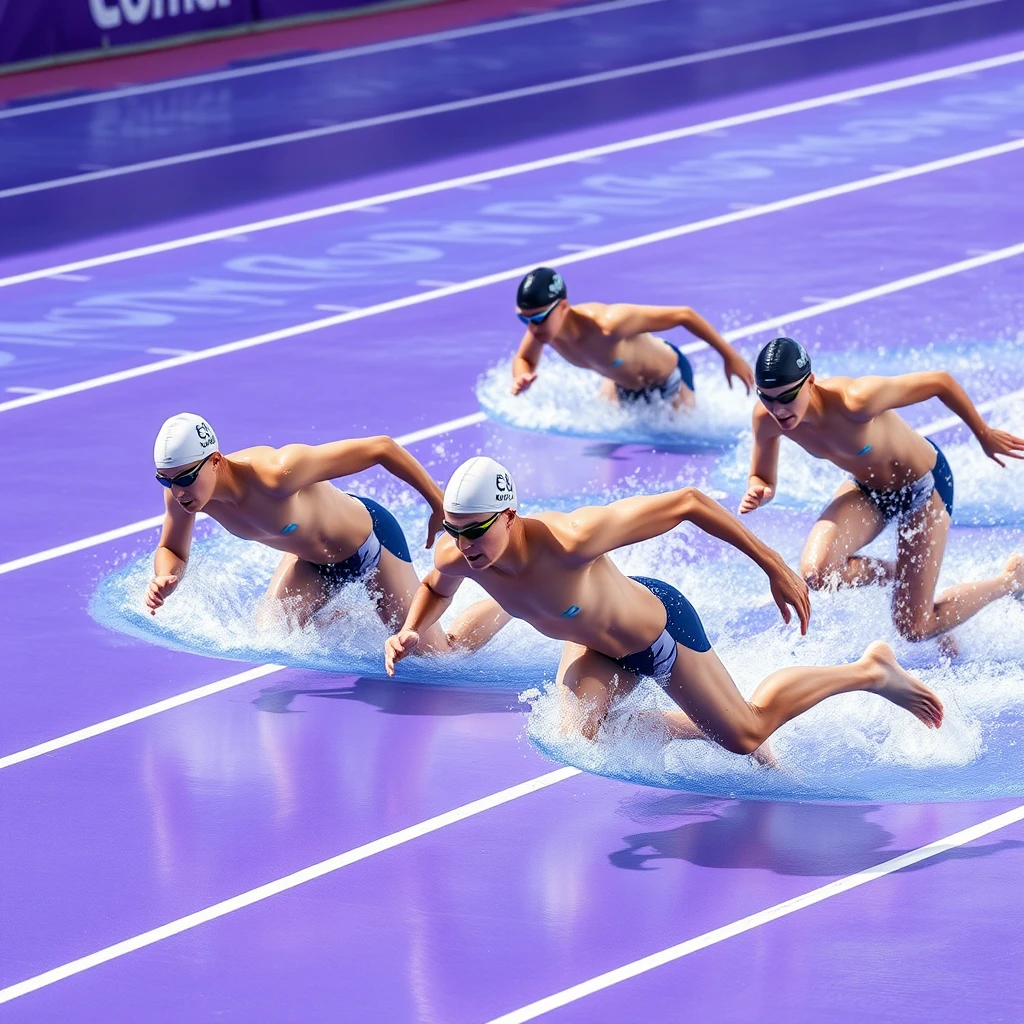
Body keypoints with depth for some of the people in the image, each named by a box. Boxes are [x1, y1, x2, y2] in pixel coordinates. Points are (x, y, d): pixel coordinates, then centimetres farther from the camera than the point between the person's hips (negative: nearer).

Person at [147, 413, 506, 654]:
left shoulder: (277, 474, -44)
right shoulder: (182, 493, -24)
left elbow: (380, 448, -36)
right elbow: (171, 551, -3)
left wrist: (440, 505, -25)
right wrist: (165, 579, -29)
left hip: (368, 541, -6)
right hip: (309, 559, 6)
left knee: (438, 662, 2)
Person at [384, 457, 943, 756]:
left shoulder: (571, 540, -45)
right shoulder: (455, 556, -26)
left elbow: (687, 503, -37)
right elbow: (437, 587, 4)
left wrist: (776, 568, -31)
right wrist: (410, 633, -18)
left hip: (661, 627, -5)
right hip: (597, 643, 6)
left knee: (744, 734, 7)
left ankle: (871, 671, 31)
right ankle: (699, 727, 25)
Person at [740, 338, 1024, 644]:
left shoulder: (854, 402, -40)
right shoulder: (766, 419, -22)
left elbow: (940, 381, -27)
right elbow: (763, 479, -4)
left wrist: (985, 435, -12)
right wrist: (757, 492, -30)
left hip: (924, 485, -5)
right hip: (866, 490, 5)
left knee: (914, 629, -4)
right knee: (815, 574, -23)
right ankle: (896, 574, 11)